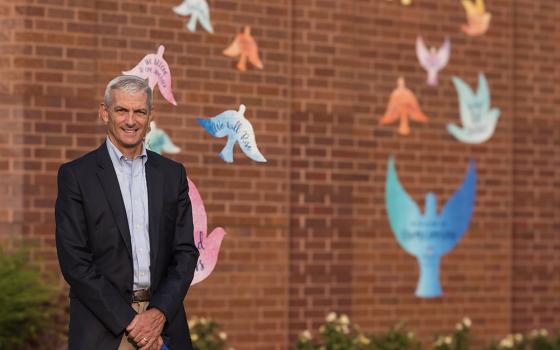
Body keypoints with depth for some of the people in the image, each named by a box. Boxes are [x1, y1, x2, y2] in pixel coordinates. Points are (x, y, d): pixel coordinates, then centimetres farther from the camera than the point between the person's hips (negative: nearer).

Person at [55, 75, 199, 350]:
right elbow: (74, 262, -8)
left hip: (163, 321, 3)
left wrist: (160, 313, -10)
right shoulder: (75, 175, -2)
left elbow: (186, 252, 6)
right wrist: (127, 321, -13)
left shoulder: (172, 173, 9)